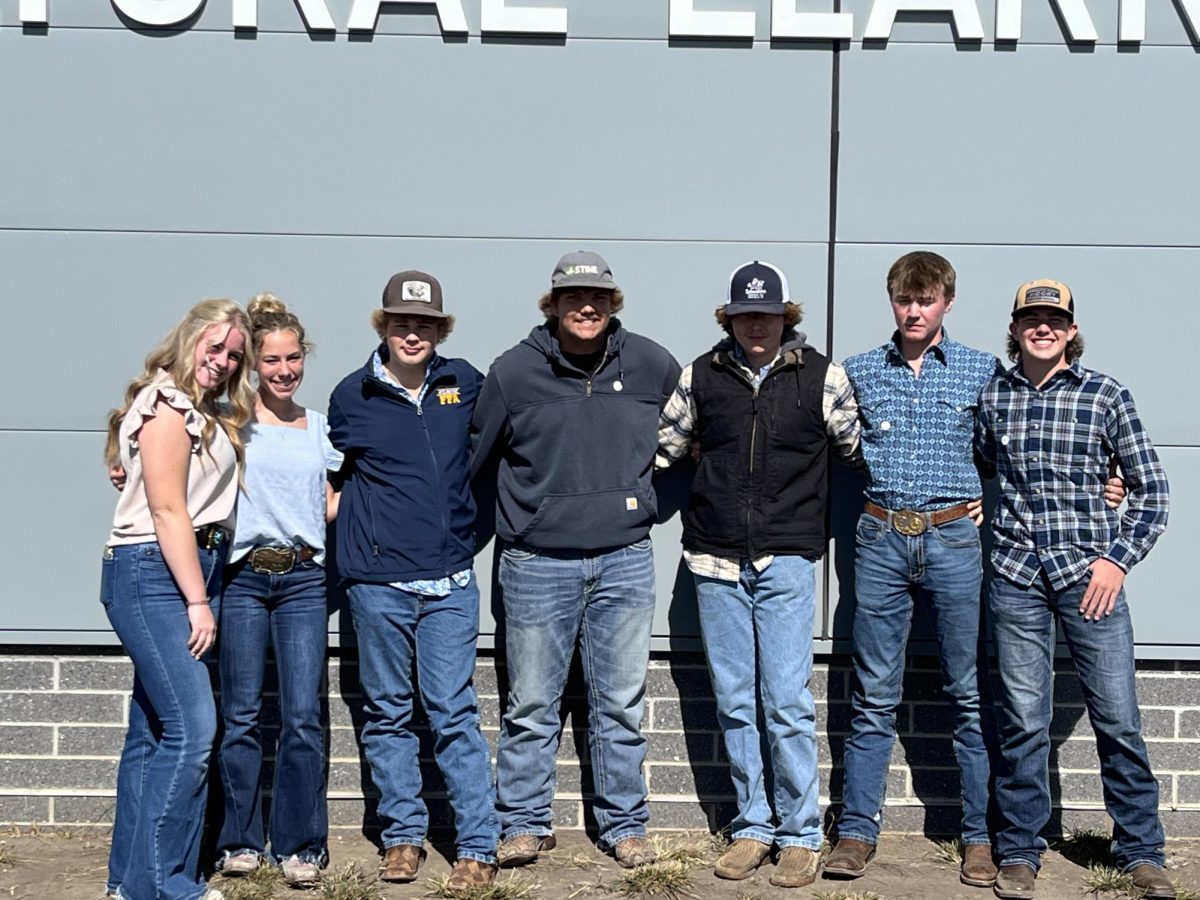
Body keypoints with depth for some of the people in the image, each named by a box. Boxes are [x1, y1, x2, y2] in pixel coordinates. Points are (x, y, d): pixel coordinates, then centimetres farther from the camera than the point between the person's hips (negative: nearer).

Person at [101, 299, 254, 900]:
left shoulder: (208, 414, 20)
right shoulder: (166, 404, -9)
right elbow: (167, 509, -15)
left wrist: (202, 594, 6)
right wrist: (197, 601, -15)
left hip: (190, 573, 10)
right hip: (152, 574, -10)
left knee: (153, 729, 11)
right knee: (192, 728, -13)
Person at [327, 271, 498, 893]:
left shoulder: (464, 384, 4)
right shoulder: (352, 395, 2)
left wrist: (467, 530, 17)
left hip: (450, 581, 0)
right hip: (377, 581, 0)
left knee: (454, 713, -2)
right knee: (388, 712, 9)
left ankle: (477, 848, 4)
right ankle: (403, 836, 21)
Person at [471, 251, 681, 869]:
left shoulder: (651, 366, 2)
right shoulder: (514, 372, -3)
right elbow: (478, 461, 7)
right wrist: (518, 514, 13)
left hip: (625, 562, 2)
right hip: (538, 564, -1)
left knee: (621, 703, 9)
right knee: (532, 706, 6)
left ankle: (624, 824, 22)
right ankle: (524, 823, 20)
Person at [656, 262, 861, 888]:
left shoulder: (822, 376, 2)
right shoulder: (701, 376, 7)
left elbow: (858, 447, 11)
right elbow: (663, 447, 19)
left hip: (786, 560, -2)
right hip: (716, 560, 3)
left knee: (786, 700, -6)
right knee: (735, 701, 8)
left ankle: (800, 835, 7)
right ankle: (753, 826, 19)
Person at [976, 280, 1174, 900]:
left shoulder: (1105, 395, 1)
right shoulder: (992, 397, 7)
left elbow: (1152, 488, 3)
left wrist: (1118, 558, -5)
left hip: (1089, 575, -1)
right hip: (1016, 575, 1)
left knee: (1118, 719, 1)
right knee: (1023, 722, 4)